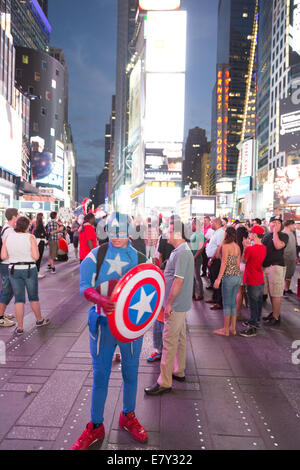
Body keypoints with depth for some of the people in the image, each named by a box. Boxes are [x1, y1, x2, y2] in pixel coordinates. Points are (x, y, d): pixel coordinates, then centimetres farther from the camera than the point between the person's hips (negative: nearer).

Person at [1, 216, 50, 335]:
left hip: (13, 270, 3)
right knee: (33, 296, 15)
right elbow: (36, 257, -16)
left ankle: (20, 327, 11)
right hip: (29, 270, -3)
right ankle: (39, 320, 33)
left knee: (19, 299, 10)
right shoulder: (30, 238, -12)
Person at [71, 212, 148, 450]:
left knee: (131, 372, 16)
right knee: (100, 375, 9)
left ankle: (128, 417, 41)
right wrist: (99, 299, -31)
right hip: (103, 322, -1)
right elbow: (84, 286, -11)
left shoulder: (140, 259, 0)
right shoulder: (96, 255, -4)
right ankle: (95, 427, 29)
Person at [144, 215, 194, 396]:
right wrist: (169, 302, 20)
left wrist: (169, 303, -20)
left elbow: (178, 280, -25)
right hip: (181, 303, 10)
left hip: (176, 305, -10)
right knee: (180, 338, 19)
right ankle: (179, 371, 33)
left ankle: (165, 382, 4)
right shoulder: (183, 250, 12)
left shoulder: (182, 253, -21)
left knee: (169, 342, -4)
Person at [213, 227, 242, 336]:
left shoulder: (226, 246, -11)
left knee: (227, 303, 2)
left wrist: (218, 278, -12)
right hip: (238, 276, 7)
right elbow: (238, 263, 13)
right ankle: (233, 328, 23)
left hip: (229, 277, -7)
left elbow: (224, 263, -14)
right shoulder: (237, 246, 10)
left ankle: (226, 330, 9)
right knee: (233, 302, 15)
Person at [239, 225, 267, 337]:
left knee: (253, 303, -1)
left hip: (252, 281, -8)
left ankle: (252, 328, 7)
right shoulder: (264, 248, 2)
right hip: (261, 280, 8)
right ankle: (256, 321, 34)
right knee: (259, 301, 18)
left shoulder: (250, 249, -22)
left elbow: (244, 260, -7)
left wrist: (245, 247, -1)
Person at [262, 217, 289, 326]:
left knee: (276, 294, -4)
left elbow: (278, 246, -20)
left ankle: (276, 318, 2)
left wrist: (275, 231, -12)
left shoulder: (283, 235, -2)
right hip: (265, 266, 6)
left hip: (276, 266, -6)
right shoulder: (266, 236, 17)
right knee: (270, 292, 13)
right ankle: (274, 312, 27)